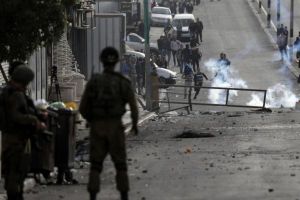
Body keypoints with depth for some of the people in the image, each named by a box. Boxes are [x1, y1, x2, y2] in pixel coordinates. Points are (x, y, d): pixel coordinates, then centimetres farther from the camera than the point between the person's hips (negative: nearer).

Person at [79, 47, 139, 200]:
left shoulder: (93, 82, -2)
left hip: (97, 128, 1)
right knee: (120, 163, 13)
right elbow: (134, 107, -7)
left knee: (96, 165, 8)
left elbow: (83, 108, 1)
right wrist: (135, 124, 15)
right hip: (115, 128, -1)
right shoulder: (123, 83, -4)